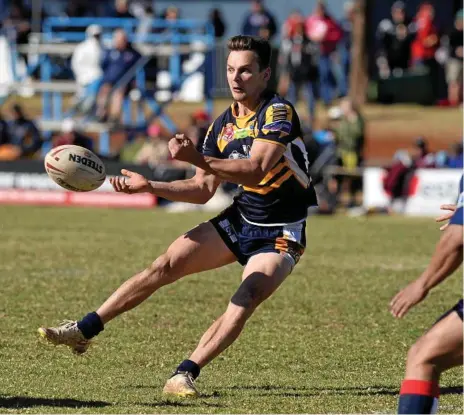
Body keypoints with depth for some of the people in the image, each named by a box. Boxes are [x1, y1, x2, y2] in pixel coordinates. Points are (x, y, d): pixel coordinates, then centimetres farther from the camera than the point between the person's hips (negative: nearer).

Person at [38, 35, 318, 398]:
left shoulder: (278, 112, -19)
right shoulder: (222, 125, 3)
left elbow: (256, 171, -33)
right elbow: (202, 190, 7)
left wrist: (197, 159, -43)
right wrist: (149, 186, -5)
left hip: (281, 234, -6)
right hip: (241, 218, 6)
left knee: (246, 300, -27)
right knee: (166, 265, -3)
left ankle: (186, 374, -25)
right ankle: (84, 331, 2)